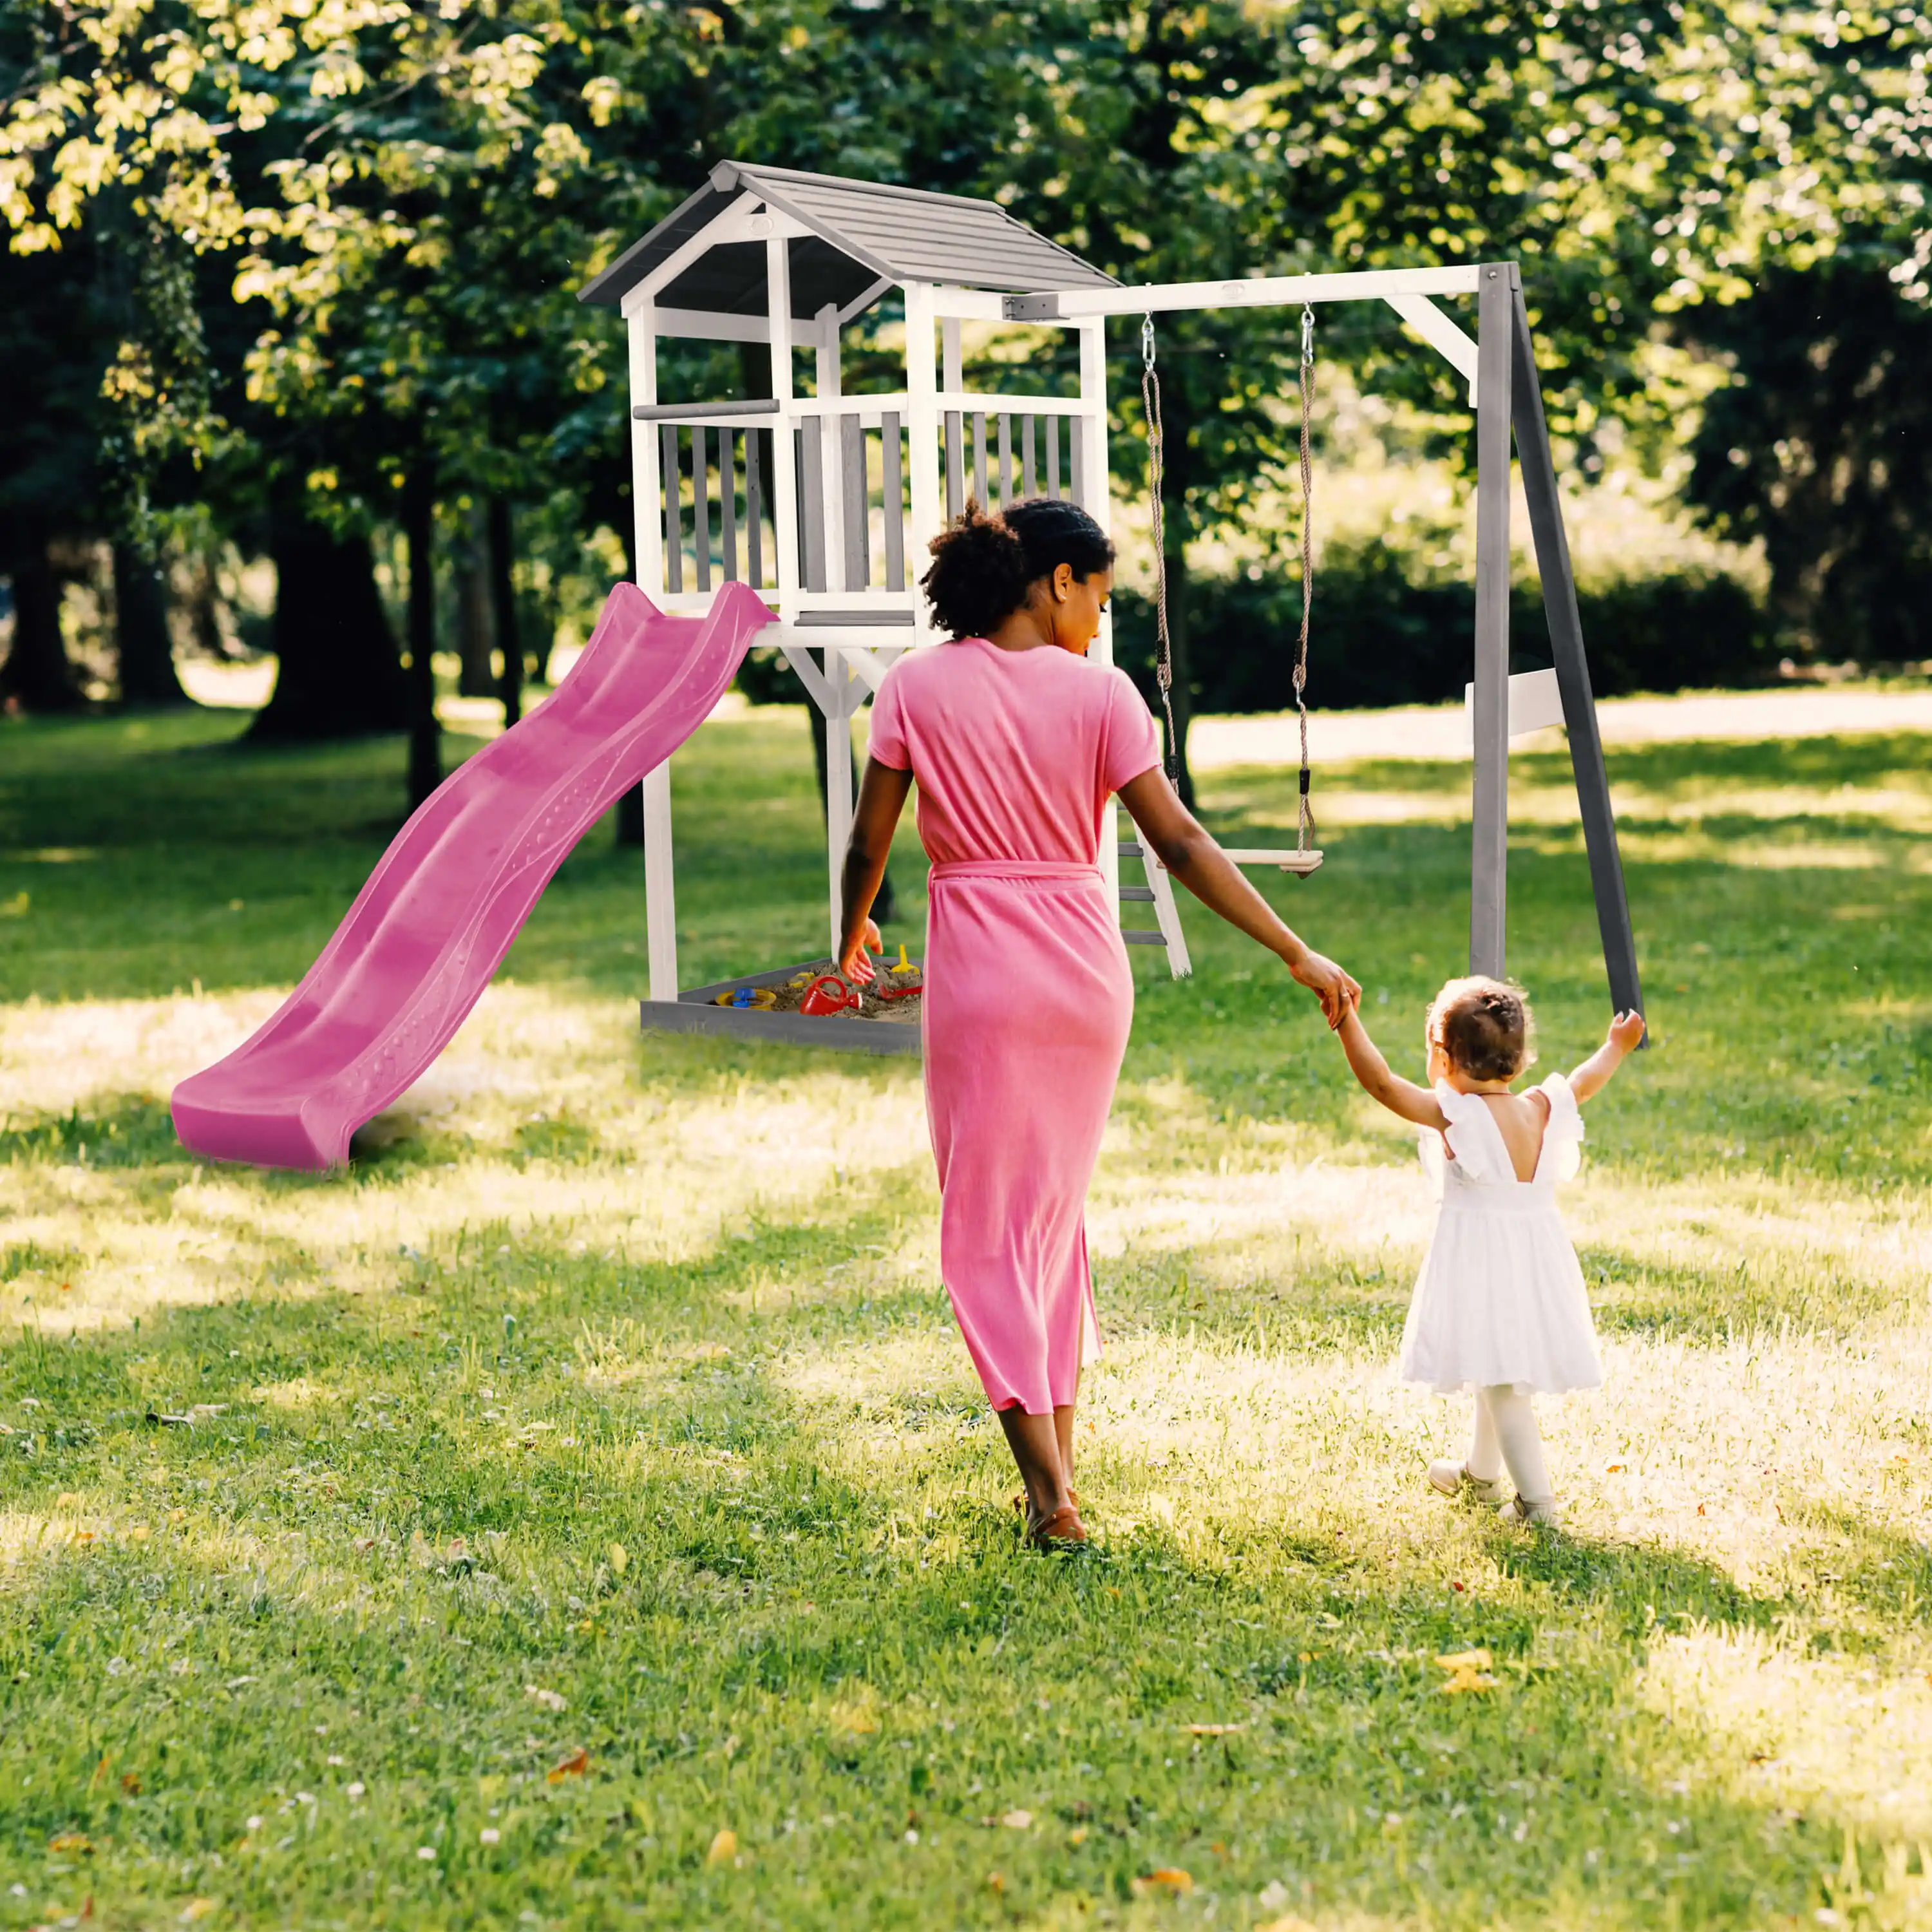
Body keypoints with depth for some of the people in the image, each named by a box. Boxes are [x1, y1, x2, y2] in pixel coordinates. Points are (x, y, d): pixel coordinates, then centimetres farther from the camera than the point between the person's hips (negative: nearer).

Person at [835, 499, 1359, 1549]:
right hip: (1087, 966, 2)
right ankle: (1058, 1458, 23)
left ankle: (1050, 1493, -4)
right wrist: (1298, 956, -3)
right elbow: (1179, 843, -7)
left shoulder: (917, 686, -3)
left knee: (987, 1225, 4)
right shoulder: (1099, 693, -3)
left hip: (980, 972, -2)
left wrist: (853, 933, 21)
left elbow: (868, 842, 1)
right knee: (1056, 1208, 19)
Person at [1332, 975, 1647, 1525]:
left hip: (1481, 1262, -7)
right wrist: (1616, 1048, 39)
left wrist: (1348, 1022, -22)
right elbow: (1583, 1083, 21)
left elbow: (1381, 1082, -23)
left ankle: (1537, 1500, -7)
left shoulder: (1454, 1114, -17)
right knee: (1500, 1374, 24)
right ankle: (1480, 1472, 42)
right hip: (1537, 1260, 7)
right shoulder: (1541, 1110, 1)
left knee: (1501, 1381, -4)